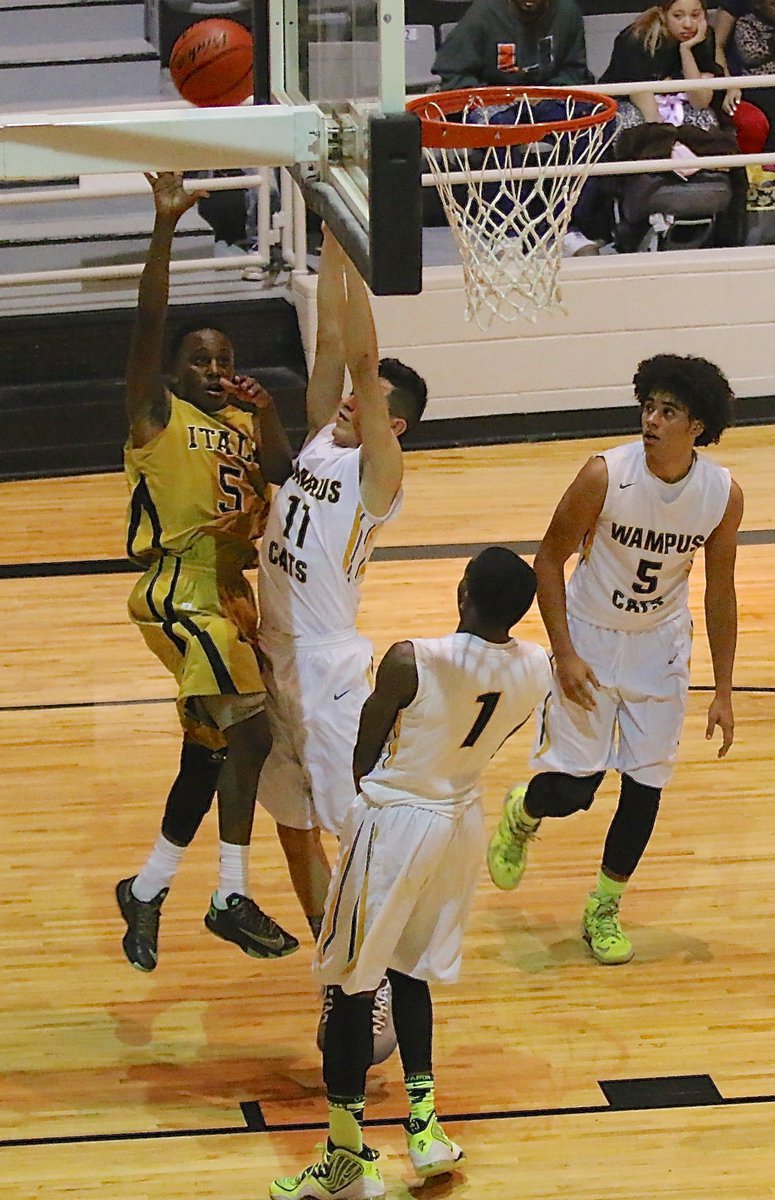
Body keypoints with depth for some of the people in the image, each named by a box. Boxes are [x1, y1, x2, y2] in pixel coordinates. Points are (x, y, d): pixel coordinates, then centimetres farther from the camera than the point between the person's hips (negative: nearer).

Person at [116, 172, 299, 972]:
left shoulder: (243, 423, 15)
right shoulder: (157, 414, -5)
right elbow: (149, 320, -17)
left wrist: (266, 416, -7)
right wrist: (165, 229, -26)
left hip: (230, 591, 8)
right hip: (179, 591, -8)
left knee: (212, 751, 14)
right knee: (250, 730, -20)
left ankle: (147, 889, 28)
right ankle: (232, 898, -15)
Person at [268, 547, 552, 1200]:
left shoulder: (410, 662, -25)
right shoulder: (536, 670, -9)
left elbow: (362, 763, -12)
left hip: (393, 822, -6)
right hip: (465, 821, 6)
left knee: (352, 983, 7)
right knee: (411, 970, 25)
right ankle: (425, 1124, 26)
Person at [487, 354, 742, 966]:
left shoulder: (723, 494, -15)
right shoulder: (606, 475, -24)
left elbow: (720, 593, -2)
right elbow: (550, 559, -12)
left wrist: (723, 692, 0)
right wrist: (565, 654, -18)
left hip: (660, 646, 3)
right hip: (590, 639, -2)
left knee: (646, 785, 2)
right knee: (571, 790, -4)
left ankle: (605, 910, 23)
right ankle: (521, 813, 34)